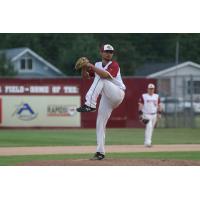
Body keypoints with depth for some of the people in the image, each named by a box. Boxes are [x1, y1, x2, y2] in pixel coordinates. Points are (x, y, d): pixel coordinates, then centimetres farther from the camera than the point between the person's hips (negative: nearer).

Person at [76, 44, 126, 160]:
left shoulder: (114, 65, -6)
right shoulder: (98, 65, 15)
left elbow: (106, 75, -24)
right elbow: (86, 76, 13)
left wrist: (92, 67, -25)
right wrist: (84, 68, -7)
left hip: (118, 94, -7)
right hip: (106, 98, 7)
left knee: (100, 79, -26)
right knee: (100, 124, 0)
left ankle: (90, 105, -37)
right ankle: (100, 152, 3)